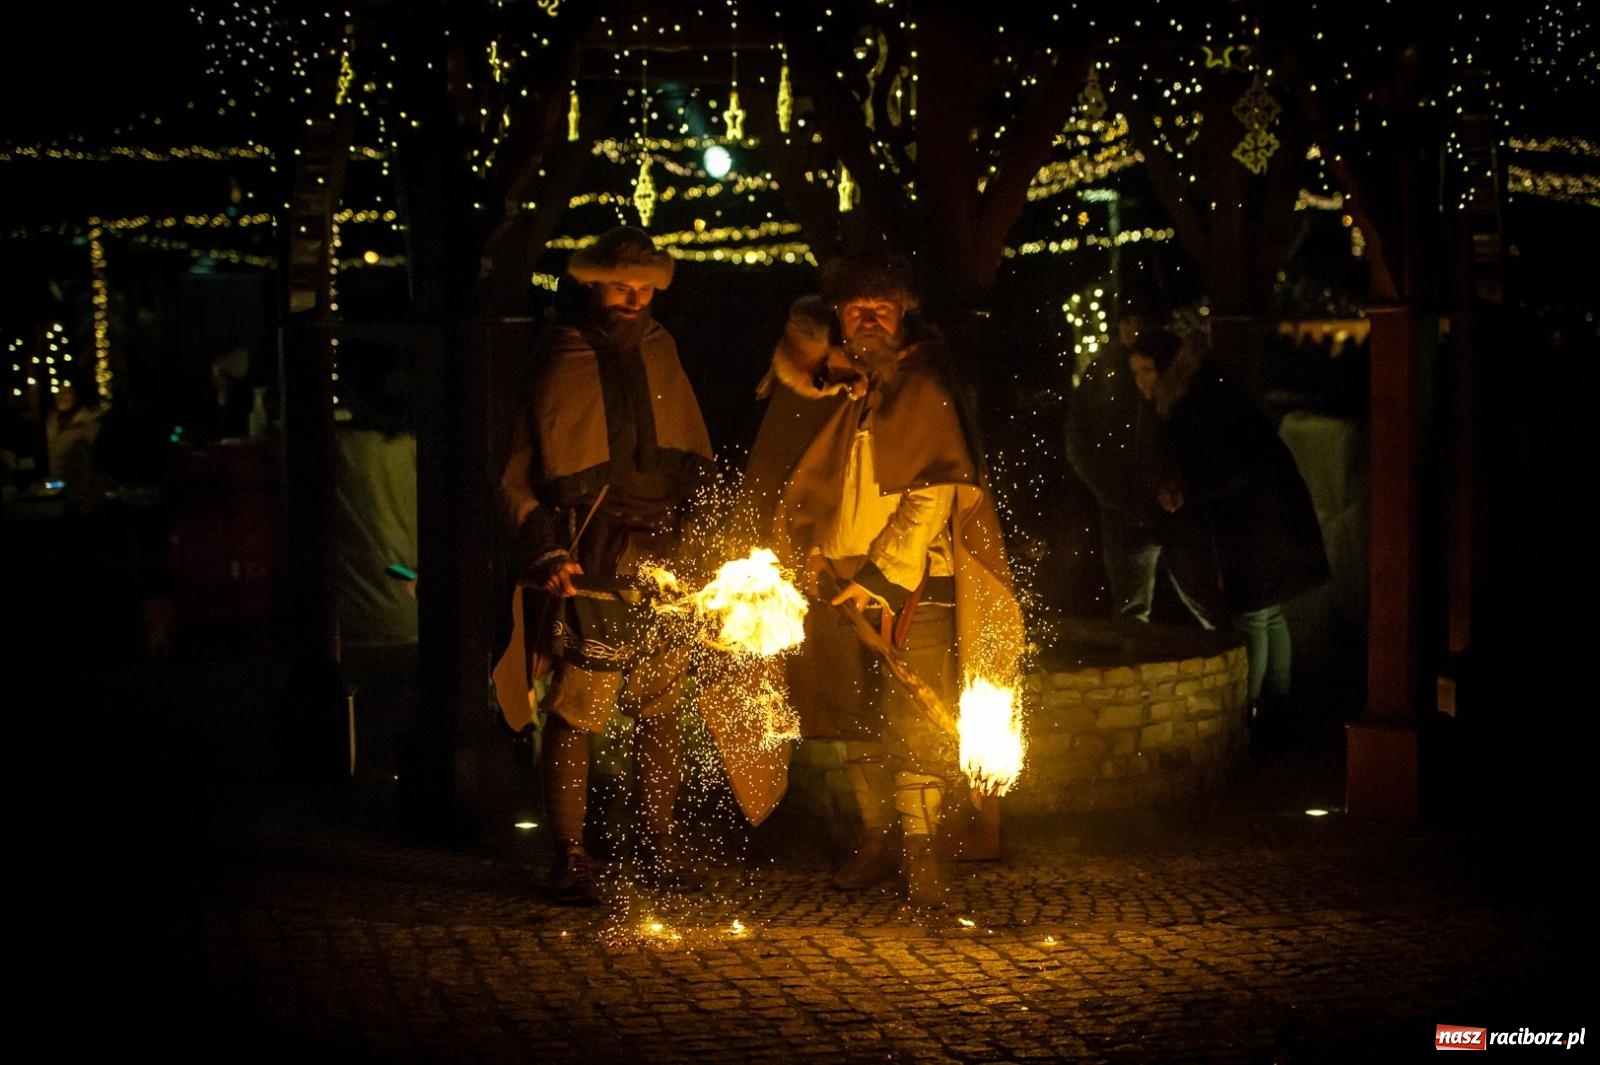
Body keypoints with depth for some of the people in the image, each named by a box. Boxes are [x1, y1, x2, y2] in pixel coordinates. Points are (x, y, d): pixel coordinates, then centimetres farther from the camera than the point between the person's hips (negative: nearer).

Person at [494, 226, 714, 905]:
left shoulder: (659, 354, 12)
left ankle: (658, 842, 22)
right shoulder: (553, 365, -3)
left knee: (661, 707, 10)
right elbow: (519, 476, -1)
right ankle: (569, 858, 3)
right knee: (574, 713, -6)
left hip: (665, 561, 5)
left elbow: (695, 456, 20)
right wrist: (547, 553, -12)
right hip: (588, 569, -5)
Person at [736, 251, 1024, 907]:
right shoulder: (817, 390, 8)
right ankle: (878, 838, 19)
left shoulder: (923, 389, -4)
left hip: (911, 577, -4)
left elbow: (932, 493, -9)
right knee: (856, 718, 9)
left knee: (914, 717, -10)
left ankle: (920, 847, -5)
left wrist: (882, 575, -14)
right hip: (836, 577, 4)